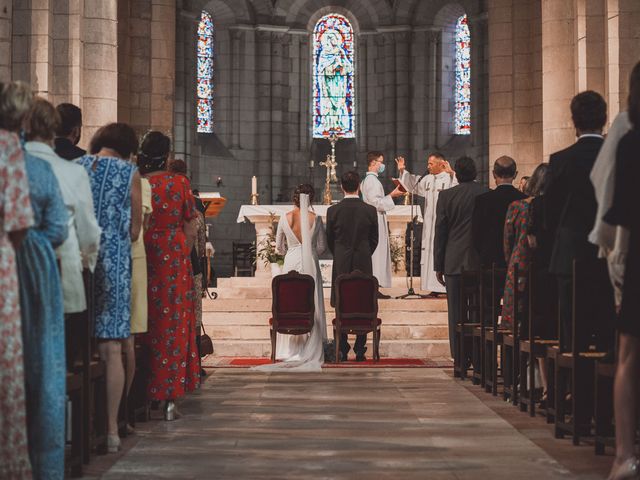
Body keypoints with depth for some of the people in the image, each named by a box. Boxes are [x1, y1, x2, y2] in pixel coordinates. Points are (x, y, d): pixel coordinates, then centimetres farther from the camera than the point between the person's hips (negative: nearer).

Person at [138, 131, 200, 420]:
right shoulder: (180, 183, -3)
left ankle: (145, 398, 10)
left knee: (148, 324, 9)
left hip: (144, 259, 1)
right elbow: (191, 231, -1)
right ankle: (169, 399, 3)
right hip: (175, 258, -1)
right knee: (174, 325, 5)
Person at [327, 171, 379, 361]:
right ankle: (360, 351, 4)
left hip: (341, 265, 0)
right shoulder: (370, 210, -4)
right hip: (364, 264, 0)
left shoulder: (333, 211, -5)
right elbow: (374, 240, 5)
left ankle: (343, 351, 5)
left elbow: (329, 240, 5)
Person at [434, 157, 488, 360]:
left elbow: (440, 232, 0)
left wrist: (438, 266, 6)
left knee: (456, 312, 4)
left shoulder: (446, 196, -2)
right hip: (481, 262, 1)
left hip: (454, 262, -1)